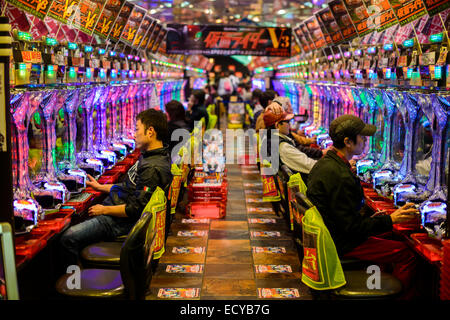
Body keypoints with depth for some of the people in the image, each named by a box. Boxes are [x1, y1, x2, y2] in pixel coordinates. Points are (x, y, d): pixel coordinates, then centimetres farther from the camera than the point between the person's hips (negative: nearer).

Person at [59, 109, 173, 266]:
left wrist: (104, 210, -13)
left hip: (120, 221, -11)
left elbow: (135, 209, -25)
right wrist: (100, 187, 23)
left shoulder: (153, 168, -25)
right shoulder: (150, 157, 9)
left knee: (68, 238, -18)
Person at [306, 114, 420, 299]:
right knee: (407, 254, -8)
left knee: (387, 235, 25)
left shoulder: (324, 163, 3)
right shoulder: (341, 177, -29)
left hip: (327, 234, 10)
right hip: (342, 245, -10)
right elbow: (353, 227, -24)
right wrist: (391, 219, -19)